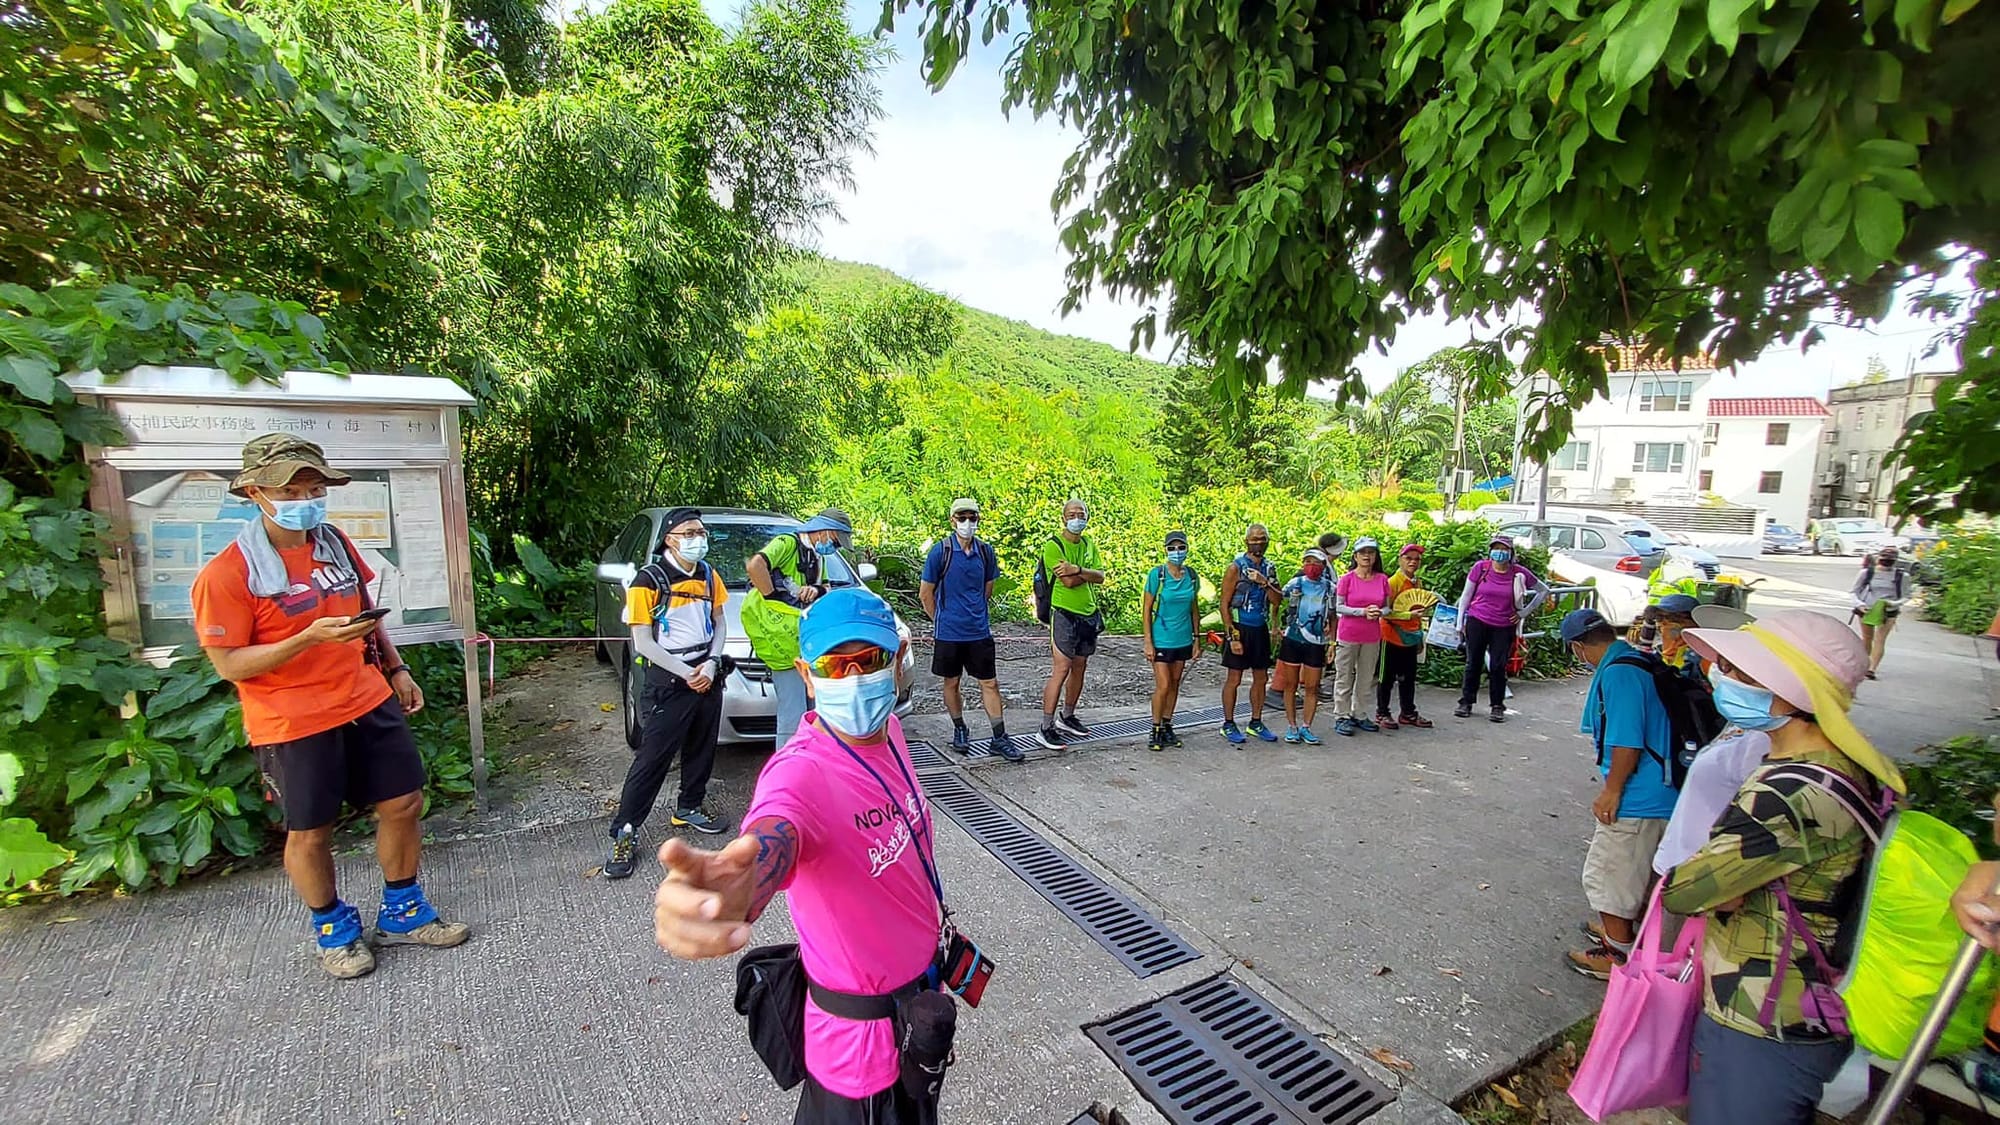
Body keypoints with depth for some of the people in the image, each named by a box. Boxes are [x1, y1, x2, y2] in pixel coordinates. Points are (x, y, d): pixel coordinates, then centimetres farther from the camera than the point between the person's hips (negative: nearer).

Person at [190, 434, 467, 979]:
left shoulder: (336, 543, 4)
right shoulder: (227, 573, -14)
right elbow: (228, 665, -13)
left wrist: (396, 668, 13)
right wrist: (312, 637, -26)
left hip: (369, 703, 5)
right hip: (294, 724, -5)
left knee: (403, 804, 11)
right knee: (310, 832, 11)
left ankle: (401, 913, 31)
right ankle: (333, 928, 35)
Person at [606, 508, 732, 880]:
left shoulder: (708, 575, 6)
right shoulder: (649, 580, -12)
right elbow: (643, 643, -12)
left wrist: (711, 663, -5)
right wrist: (686, 674, -15)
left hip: (708, 677, 6)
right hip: (668, 682, -6)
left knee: (701, 750, 15)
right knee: (652, 758, -3)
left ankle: (688, 809, 34)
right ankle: (624, 834, 8)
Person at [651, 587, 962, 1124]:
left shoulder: (887, 729, -9)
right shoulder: (802, 772, -33)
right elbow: (770, 839, -56)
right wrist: (733, 889, -78)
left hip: (922, 990, 7)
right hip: (864, 1034, -7)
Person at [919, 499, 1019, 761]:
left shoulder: (985, 551, 1)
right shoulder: (940, 551, -10)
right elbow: (925, 594, -2)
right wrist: (942, 620, 4)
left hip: (980, 631, 2)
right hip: (949, 632, -2)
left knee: (990, 683, 5)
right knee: (952, 682, 12)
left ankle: (1000, 738, 14)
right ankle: (959, 730, 31)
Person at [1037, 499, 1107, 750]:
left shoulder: (1089, 546, 12)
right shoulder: (1053, 545, -10)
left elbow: (1100, 577, -1)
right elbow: (1068, 581, -20)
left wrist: (1078, 569, -17)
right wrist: (1088, 573, -4)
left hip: (1089, 614, 7)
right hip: (1064, 614, -7)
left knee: (1079, 668, 14)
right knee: (1061, 670, -10)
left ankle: (1067, 718, 30)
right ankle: (1046, 729, -5)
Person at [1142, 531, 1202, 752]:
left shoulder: (1192, 576, 1)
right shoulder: (1157, 575, -11)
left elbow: (1194, 609, 10)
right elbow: (1146, 609, -9)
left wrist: (1197, 640, 8)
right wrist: (1148, 642, -13)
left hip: (1183, 639, 5)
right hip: (1161, 639, -5)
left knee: (1174, 685, 13)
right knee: (1163, 686, -6)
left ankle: (1167, 726, 26)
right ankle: (1156, 730, 10)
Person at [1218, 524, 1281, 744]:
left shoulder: (1269, 568, 8)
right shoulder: (1236, 568, -10)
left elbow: (1276, 601, 0)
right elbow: (1225, 605, -11)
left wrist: (1265, 582, -18)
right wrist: (1232, 637, -16)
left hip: (1260, 629, 6)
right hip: (1240, 628, -6)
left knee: (1261, 678, 13)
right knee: (1234, 679, 1)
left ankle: (1256, 722, 26)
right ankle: (1228, 724, 13)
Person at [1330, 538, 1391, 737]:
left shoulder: (1382, 580, 3)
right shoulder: (1347, 579, -7)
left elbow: (1387, 607, 10)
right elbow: (1338, 607, -7)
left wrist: (1379, 612, -13)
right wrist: (1363, 611, -19)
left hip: (1372, 637, 4)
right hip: (1348, 635, -4)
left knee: (1366, 678, 12)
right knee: (1344, 677, 3)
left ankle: (1360, 715, 24)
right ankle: (1342, 717, 10)